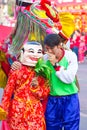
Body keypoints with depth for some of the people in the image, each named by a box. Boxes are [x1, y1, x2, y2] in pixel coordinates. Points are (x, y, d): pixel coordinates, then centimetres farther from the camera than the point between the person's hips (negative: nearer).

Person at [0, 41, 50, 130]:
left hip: (35, 111, 3)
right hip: (18, 110, -2)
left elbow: (45, 93, 6)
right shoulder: (16, 71, -3)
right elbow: (8, 91, -4)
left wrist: (37, 88, -14)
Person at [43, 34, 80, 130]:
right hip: (52, 100, 2)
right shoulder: (45, 58, -3)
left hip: (69, 99, -2)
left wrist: (55, 64, -18)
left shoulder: (70, 56, -9)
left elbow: (69, 78, -15)